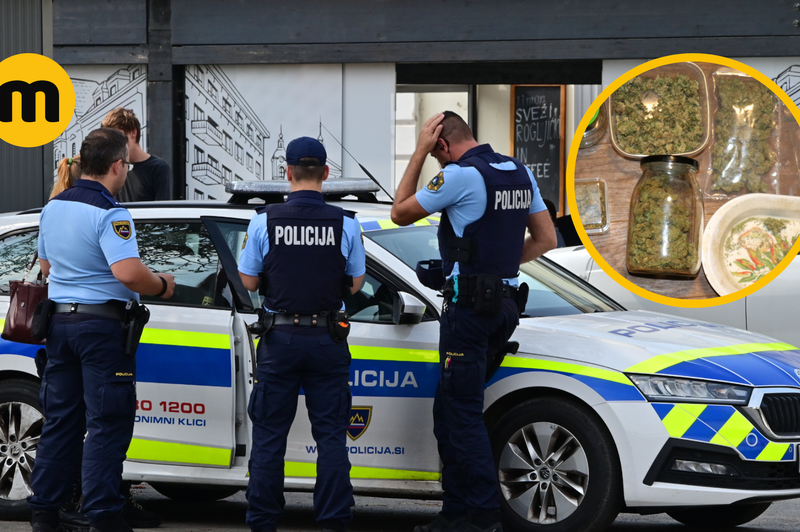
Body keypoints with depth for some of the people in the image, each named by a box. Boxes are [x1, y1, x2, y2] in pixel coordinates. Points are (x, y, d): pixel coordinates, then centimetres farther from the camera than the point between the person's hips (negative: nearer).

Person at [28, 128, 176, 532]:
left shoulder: (53, 208, 10)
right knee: (107, 422, -3)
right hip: (101, 323, -8)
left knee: (60, 419, 13)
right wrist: (162, 286, -10)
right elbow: (129, 273, -27)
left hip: (59, 320, 8)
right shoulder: (109, 215, -16)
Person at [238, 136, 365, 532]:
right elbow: (355, 285, 2)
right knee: (330, 436, 6)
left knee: (269, 436, 8)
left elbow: (248, 282, 0)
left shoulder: (264, 221, -6)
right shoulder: (345, 224, -5)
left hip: (280, 339, 0)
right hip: (328, 340, 0)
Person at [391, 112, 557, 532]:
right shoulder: (519, 173, 13)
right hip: (504, 303, 9)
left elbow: (401, 213, -3)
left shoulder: (461, 174, -13)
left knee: (461, 412, -5)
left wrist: (419, 152, 0)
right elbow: (545, 238, 18)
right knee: (451, 409, 16)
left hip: (469, 306, -9)